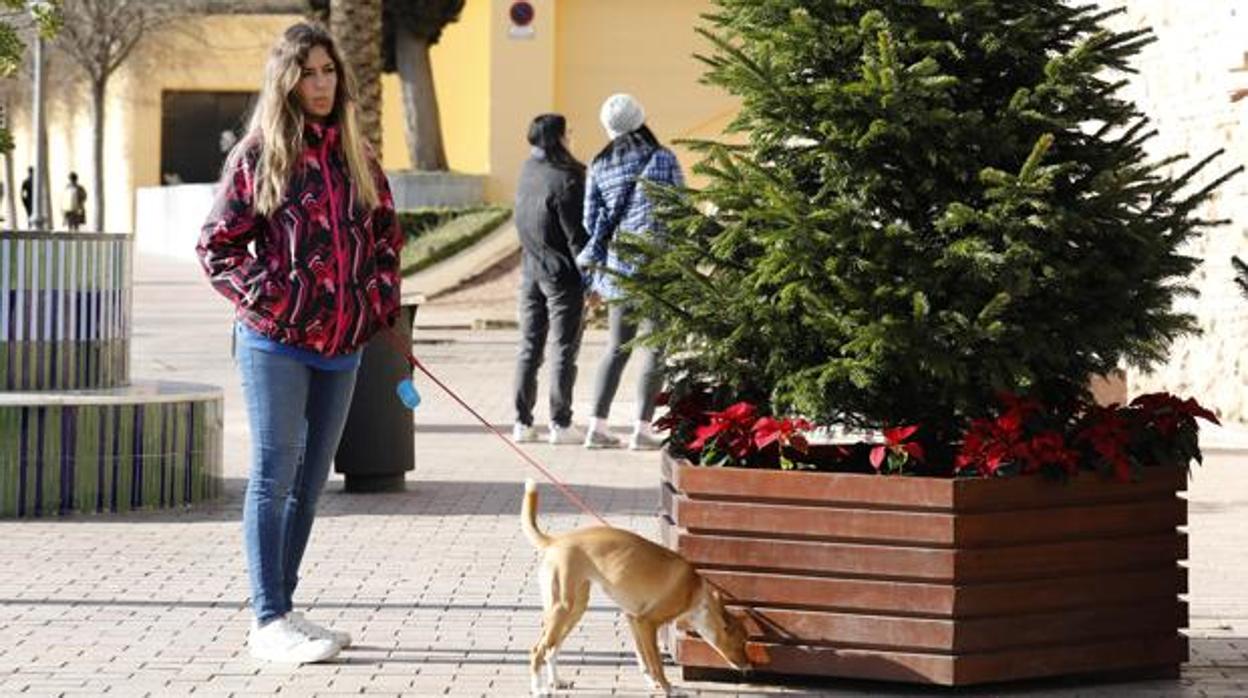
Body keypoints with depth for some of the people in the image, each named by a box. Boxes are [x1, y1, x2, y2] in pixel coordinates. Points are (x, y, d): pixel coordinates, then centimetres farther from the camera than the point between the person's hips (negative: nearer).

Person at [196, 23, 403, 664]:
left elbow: (386, 238, 19)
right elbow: (217, 245, -2)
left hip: (343, 347, 6)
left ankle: (282, 610, 21)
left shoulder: (357, 158, 11)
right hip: (276, 343, -6)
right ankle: (269, 622, -2)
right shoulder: (259, 155, -3)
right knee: (275, 475, -5)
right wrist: (266, 299, -11)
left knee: (309, 481, 11)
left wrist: (379, 302, 6)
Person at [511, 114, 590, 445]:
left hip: (530, 272, 7)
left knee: (529, 347, 11)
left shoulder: (527, 172, 4)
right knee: (564, 349, 1)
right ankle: (560, 424, 2)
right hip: (561, 274, -7)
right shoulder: (564, 181, -18)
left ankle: (523, 422, 13)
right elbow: (577, 236, -16)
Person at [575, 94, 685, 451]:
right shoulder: (662, 159, -5)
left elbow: (591, 219, 6)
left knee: (617, 346, 14)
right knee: (655, 346, 2)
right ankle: (642, 428, -3)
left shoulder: (600, 165, 6)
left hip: (617, 265, 4)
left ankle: (598, 425, 9)